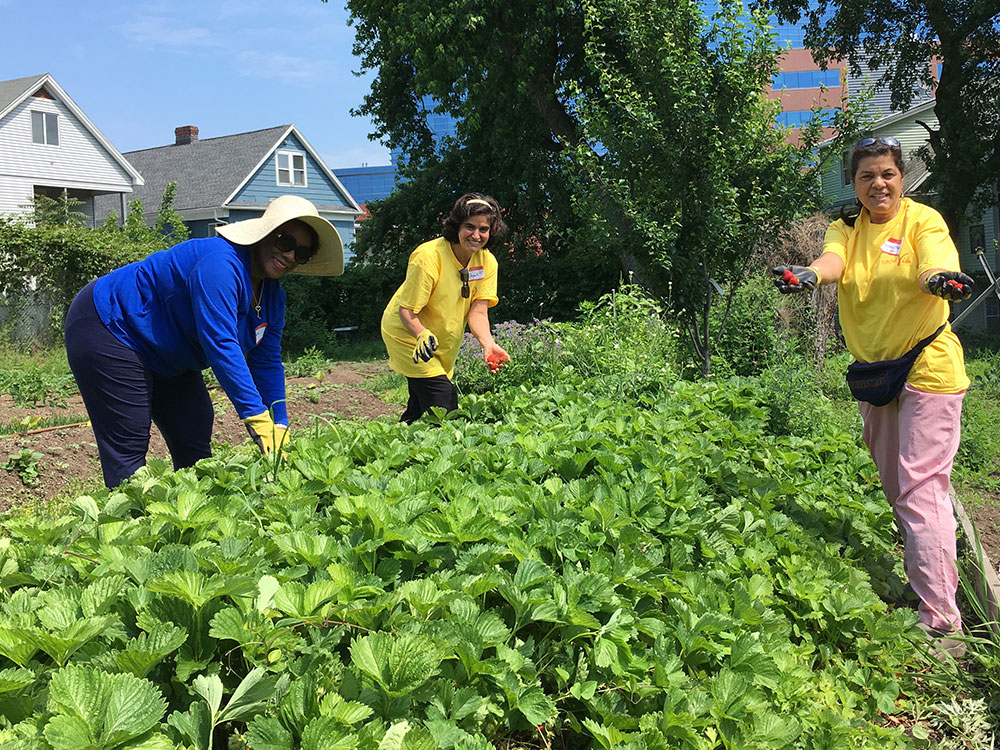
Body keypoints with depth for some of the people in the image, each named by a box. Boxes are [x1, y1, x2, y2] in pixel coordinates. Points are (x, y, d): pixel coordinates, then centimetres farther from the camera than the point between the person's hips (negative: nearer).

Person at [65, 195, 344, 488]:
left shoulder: (272, 297, 0)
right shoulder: (221, 263, -31)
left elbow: (267, 364, 1)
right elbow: (220, 344, -37)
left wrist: (279, 430, -7)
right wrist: (257, 417, -39)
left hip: (165, 359, 10)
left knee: (195, 444, 6)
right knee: (128, 452, -14)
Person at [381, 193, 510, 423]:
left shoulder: (487, 261, -9)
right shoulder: (428, 257, -26)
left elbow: (478, 311, -16)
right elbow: (406, 310, -24)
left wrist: (488, 344, -35)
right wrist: (423, 335, -44)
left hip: (445, 343, 6)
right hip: (407, 335, -6)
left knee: (420, 407, 10)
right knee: (444, 401, -17)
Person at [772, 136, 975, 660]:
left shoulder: (923, 220, -7)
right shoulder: (847, 227, 5)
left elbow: (934, 266, -26)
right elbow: (834, 260, -16)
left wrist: (942, 279, -51)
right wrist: (809, 275, -40)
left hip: (927, 369, -6)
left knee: (920, 490, -12)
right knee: (895, 489, 17)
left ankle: (940, 623, -9)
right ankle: (923, 579, 37)